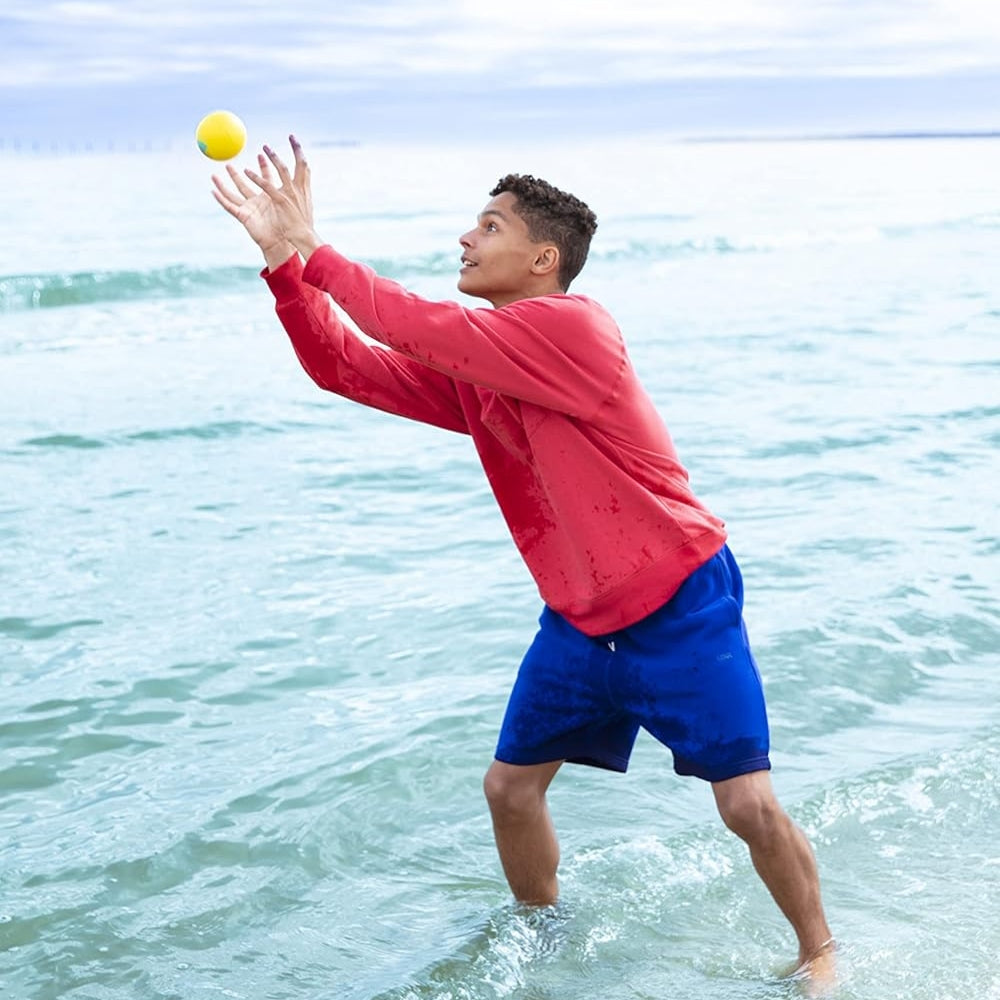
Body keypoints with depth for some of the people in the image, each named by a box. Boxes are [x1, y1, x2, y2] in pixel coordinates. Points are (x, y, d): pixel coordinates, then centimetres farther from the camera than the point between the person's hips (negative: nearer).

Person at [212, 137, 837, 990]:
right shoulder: (468, 367, 4)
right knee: (510, 788, 10)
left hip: (681, 606, -7)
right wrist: (285, 262, -10)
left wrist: (311, 252, -16)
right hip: (578, 617, 8)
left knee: (747, 804, -6)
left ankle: (819, 954, 18)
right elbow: (345, 366, 1)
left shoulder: (570, 325, -21)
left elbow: (420, 328, -25)